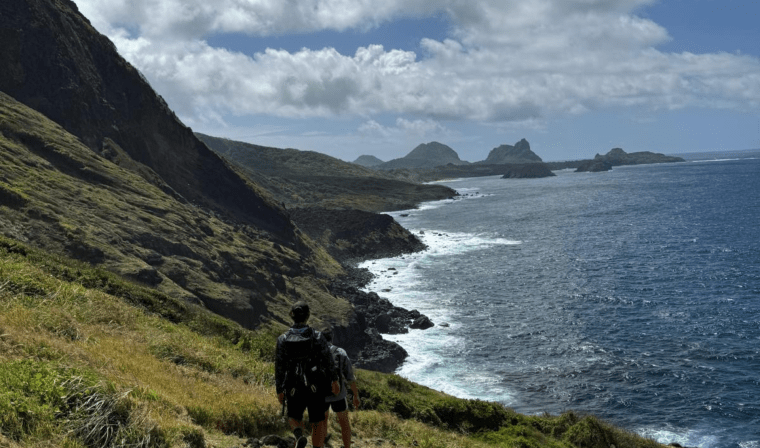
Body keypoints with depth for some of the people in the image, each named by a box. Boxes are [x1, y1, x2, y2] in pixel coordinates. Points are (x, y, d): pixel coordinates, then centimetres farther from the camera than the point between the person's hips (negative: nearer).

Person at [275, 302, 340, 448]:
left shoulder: (283, 339, -7)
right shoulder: (317, 336, -10)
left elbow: (279, 367, -4)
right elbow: (328, 360, -10)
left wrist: (279, 390, 4)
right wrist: (334, 380, 0)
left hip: (294, 388, 1)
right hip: (315, 386, -1)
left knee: (294, 417, 22)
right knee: (317, 421, 14)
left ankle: (299, 435, -10)